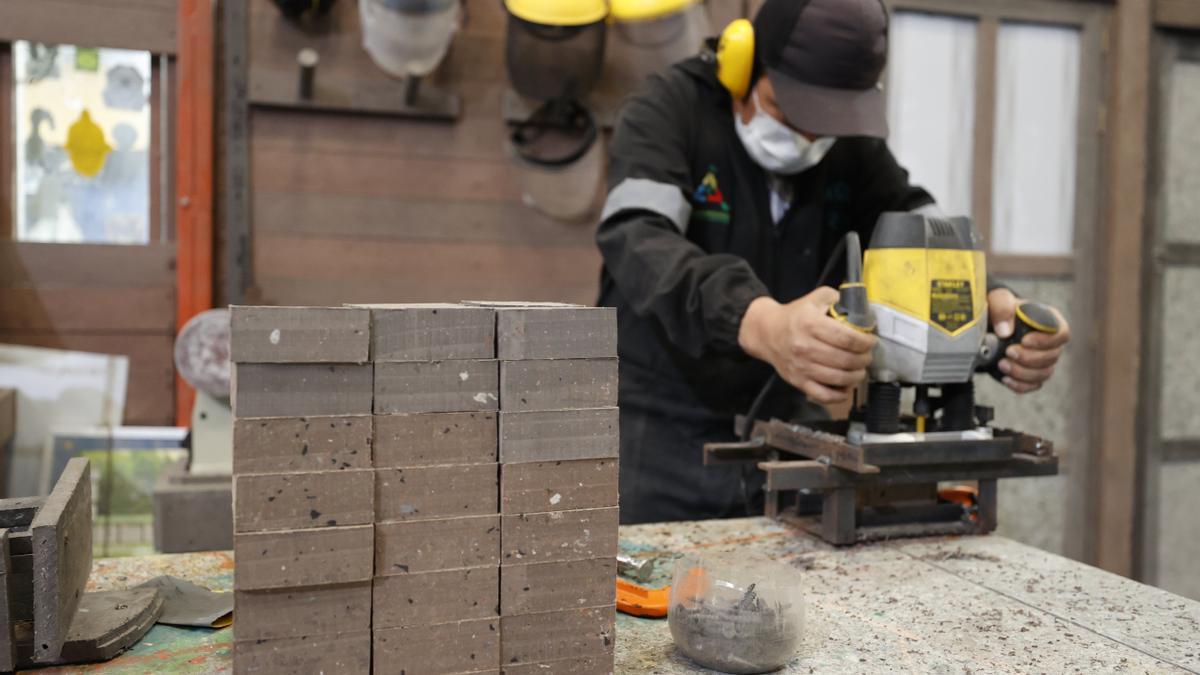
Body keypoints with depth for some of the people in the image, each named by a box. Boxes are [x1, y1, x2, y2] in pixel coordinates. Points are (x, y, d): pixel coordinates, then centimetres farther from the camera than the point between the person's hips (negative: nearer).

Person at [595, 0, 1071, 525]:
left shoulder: (853, 146, 3)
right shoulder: (667, 111, -13)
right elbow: (638, 242, -31)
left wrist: (994, 304, -31)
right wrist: (761, 325, -50)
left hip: (788, 429, 4)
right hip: (658, 433, -4)